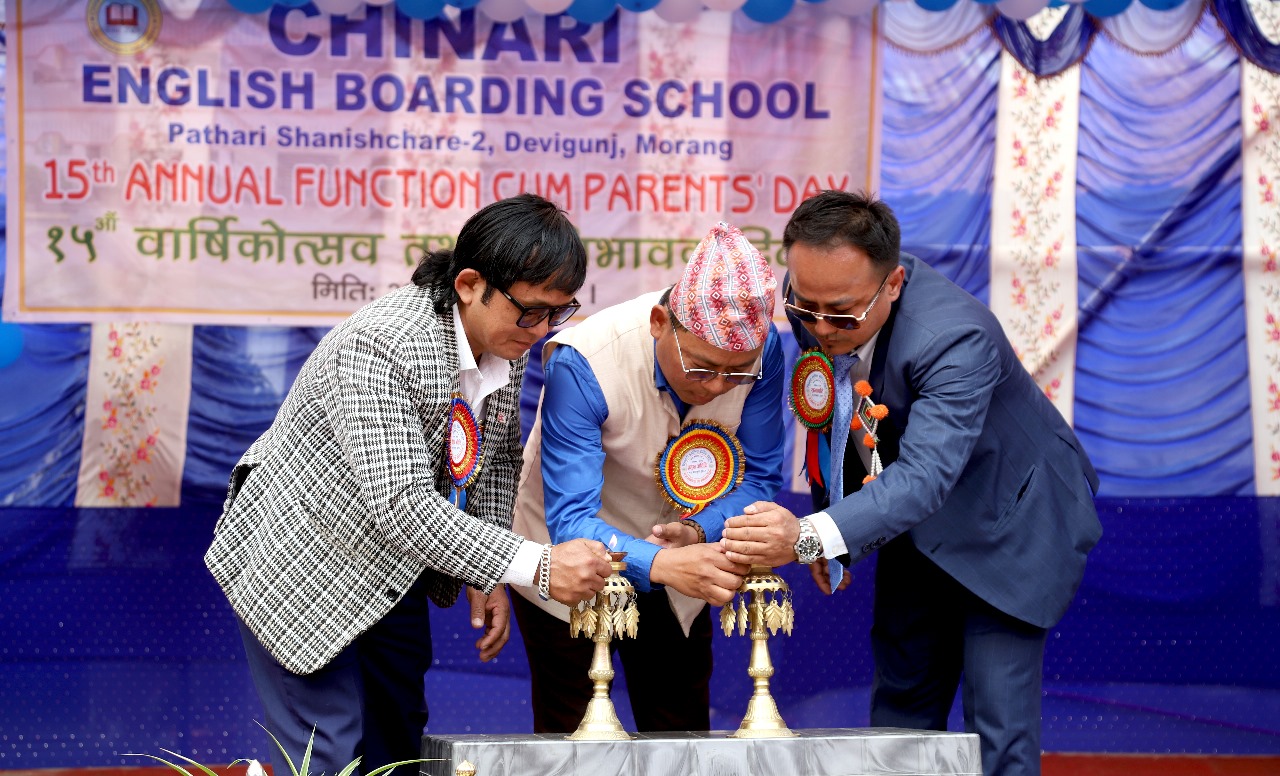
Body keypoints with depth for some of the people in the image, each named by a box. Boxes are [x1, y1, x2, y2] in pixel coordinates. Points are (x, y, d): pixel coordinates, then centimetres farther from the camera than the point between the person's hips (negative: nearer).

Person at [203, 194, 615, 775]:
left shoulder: (506, 344, -8)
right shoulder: (381, 346, -34)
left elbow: (498, 457, 8)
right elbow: (401, 506, -38)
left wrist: (488, 578, -4)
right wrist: (536, 567, -39)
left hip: (391, 570, 8)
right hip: (303, 566, -8)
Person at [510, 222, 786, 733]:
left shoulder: (759, 350, -22)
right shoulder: (583, 365, -34)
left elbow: (761, 479, -12)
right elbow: (570, 521, -38)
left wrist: (699, 532, -33)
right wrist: (658, 563, -57)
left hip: (676, 566, 4)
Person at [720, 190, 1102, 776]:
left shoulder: (957, 338, -38)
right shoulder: (815, 297, -17)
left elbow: (924, 475, -48)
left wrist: (811, 537, -61)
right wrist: (827, 521, 0)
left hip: (1010, 518, -7)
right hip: (920, 516, 7)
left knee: (998, 726, -11)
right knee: (900, 703, 14)